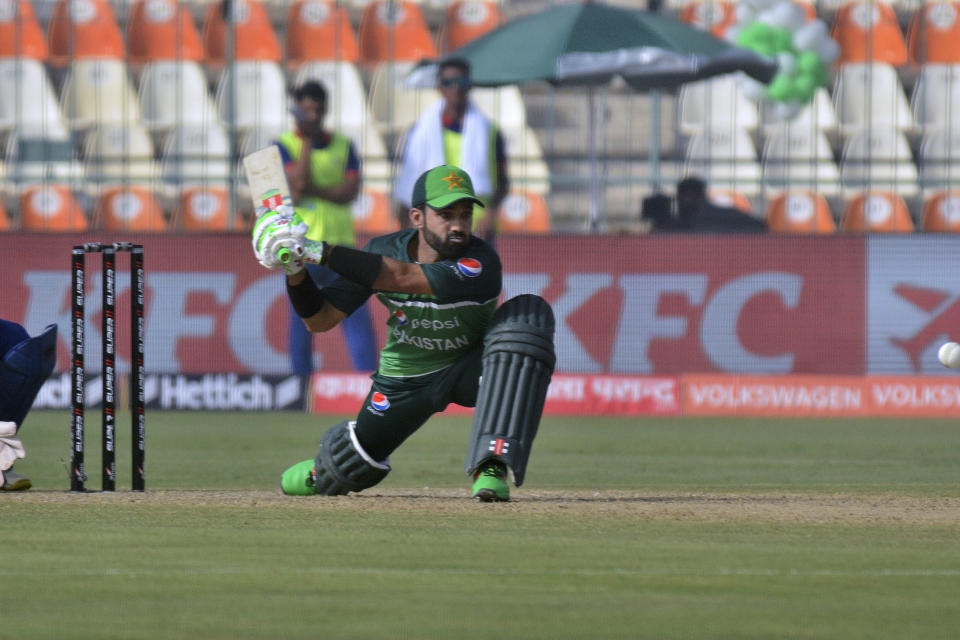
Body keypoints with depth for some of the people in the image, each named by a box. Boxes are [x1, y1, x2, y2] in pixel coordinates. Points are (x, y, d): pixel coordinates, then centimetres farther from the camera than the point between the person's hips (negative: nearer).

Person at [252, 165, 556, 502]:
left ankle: (491, 466, -38)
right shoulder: (382, 251, -16)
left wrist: (317, 251, -47)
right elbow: (319, 319, -11)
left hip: (470, 370, -3)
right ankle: (329, 466, 46)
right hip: (405, 378, 3)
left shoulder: (481, 265, -31)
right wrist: (294, 270, -31)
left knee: (529, 313, -33)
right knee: (355, 468, 2)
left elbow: (401, 278, -44)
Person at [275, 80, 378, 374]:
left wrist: (313, 191, -14)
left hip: (340, 242, 2)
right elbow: (298, 182, -14)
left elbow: (351, 190, -1)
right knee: (302, 319, 1)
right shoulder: (284, 146, 2)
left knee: (357, 314, -5)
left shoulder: (343, 145, 11)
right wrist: (306, 140, -11)